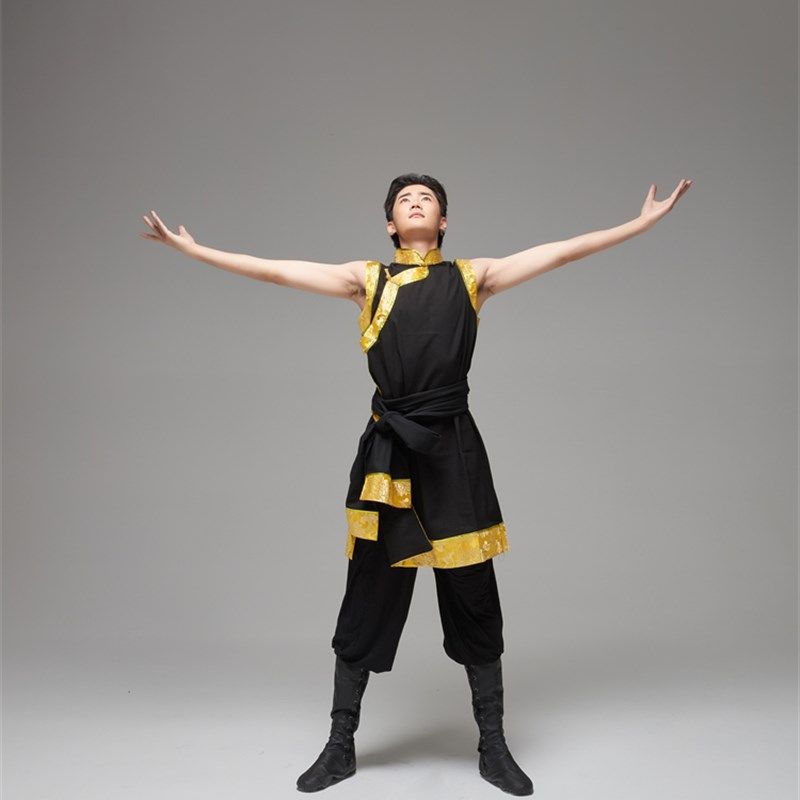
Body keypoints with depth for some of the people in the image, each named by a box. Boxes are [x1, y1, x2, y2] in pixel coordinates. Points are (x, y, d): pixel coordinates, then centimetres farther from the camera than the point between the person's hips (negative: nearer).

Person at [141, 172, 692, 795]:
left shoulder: (472, 277, 9)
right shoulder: (367, 279, 9)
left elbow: (562, 251, 6)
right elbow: (275, 270, 6)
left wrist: (642, 223, 4)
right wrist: (192, 248, 5)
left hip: (454, 451, 0)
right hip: (388, 450, 0)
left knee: (474, 599, 7)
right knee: (367, 598, 7)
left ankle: (493, 747, 24)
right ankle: (340, 746, 24)